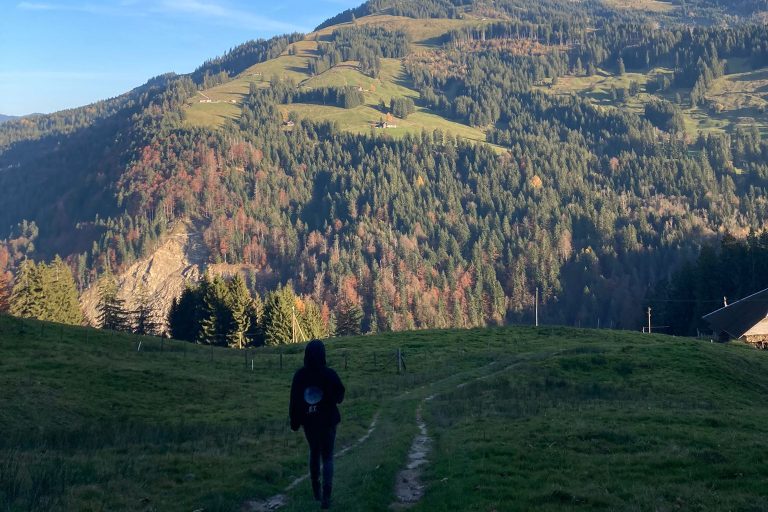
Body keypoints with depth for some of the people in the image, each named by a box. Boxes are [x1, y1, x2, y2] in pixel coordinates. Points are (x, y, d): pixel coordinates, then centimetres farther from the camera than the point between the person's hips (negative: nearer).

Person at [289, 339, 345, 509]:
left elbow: (294, 400, -4)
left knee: (314, 452, 23)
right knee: (327, 456, 5)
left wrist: (294, 421, 6)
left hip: (309, 421, 2)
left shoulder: (299, 375, -9)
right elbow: (340, 396, -3)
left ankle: (316, 491, 29)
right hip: (327, 421, -2)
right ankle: (326, 495, -8)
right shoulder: (329, 374, -16)